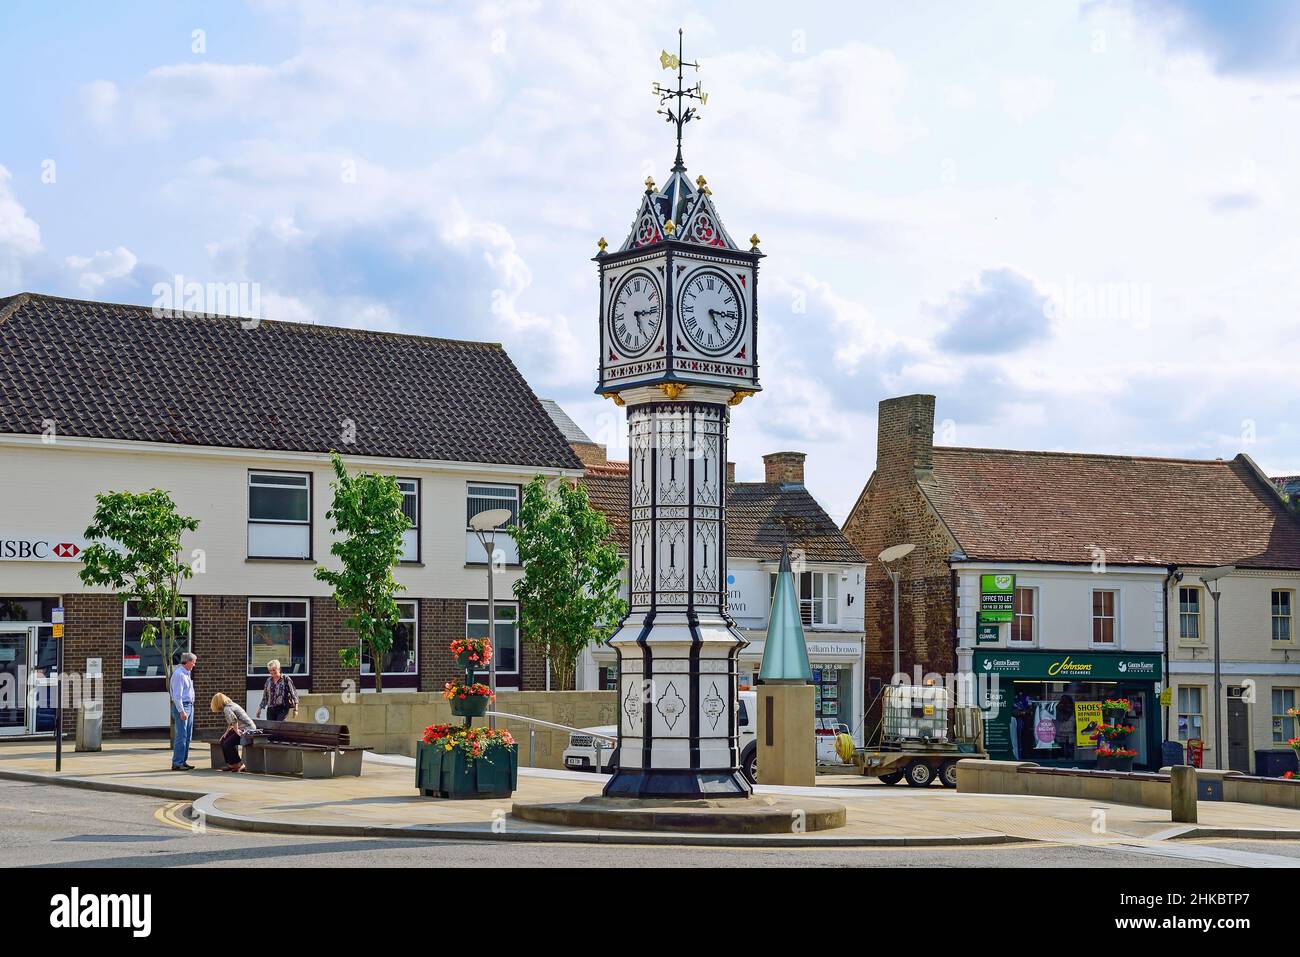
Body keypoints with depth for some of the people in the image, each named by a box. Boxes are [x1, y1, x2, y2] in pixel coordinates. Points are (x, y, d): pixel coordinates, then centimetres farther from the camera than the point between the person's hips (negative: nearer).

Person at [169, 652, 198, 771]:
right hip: (181, 706, -10)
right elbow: (177, 695, -20)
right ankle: (177, 763, -9)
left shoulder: (186, 674, 15)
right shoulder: (179, 674, -15)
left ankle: (183, 761, 16)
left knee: (188, 736, 11)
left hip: (189, 706, 10)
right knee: (181, 736, -10)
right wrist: (181, 711, -22)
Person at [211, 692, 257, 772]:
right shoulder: (231, 705, 16)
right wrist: (226, 733, 20)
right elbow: (230, 723, 24)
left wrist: (237, 732, -19)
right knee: (223, 740, 11)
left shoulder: (227, 709, -15)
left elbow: (234, 721, -30)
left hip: (247, 729, -10)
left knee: (228, 743, -16)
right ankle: (230, 764, 15)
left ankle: (238, 764, -5)